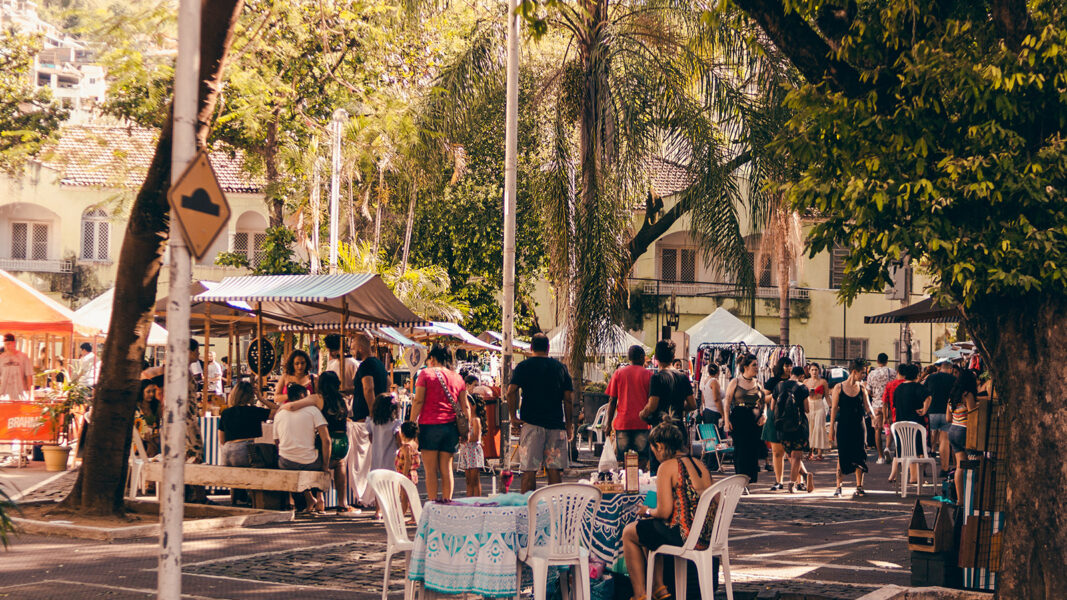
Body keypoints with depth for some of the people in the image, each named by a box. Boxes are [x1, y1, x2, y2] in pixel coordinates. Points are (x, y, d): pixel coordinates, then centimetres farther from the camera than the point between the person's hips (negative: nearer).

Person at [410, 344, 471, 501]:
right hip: (451, 426, 4)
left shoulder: (426, 373, 1)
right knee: (446, 469, 8)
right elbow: (465, 406, 11)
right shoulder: (457, 377, 13)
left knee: (431, 469, -1)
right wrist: (468, 429, 13)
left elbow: (418, 401, -6)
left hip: (429, 425, -4)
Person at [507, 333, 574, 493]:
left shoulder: (523, 366, 2)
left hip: (532, 423, -2)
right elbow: (568, 398, 6)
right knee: (554, 470, 4)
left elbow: (511, 391, -11)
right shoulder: (560, 367, 9)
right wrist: (569, 425, 10)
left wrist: (513, 416, -3)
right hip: (556, 424, 2)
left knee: (529, 470, -3)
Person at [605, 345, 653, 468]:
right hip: (642, 424, -1)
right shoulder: (648, 375, 1)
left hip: (622, 424, 1)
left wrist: (609, 424, 8)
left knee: (621, 462, 4)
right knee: (643, 461, 1)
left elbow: (612, 401, 3)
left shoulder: (618, 373, 5)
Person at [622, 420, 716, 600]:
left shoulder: (667, 466, -11)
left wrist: (647, 511, 7)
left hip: (685, 536, -8)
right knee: (649, 530, 31)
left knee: (629, 533, 16)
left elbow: (664, 512, -16)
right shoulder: (701, 465, 12)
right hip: (708, 536, 8)